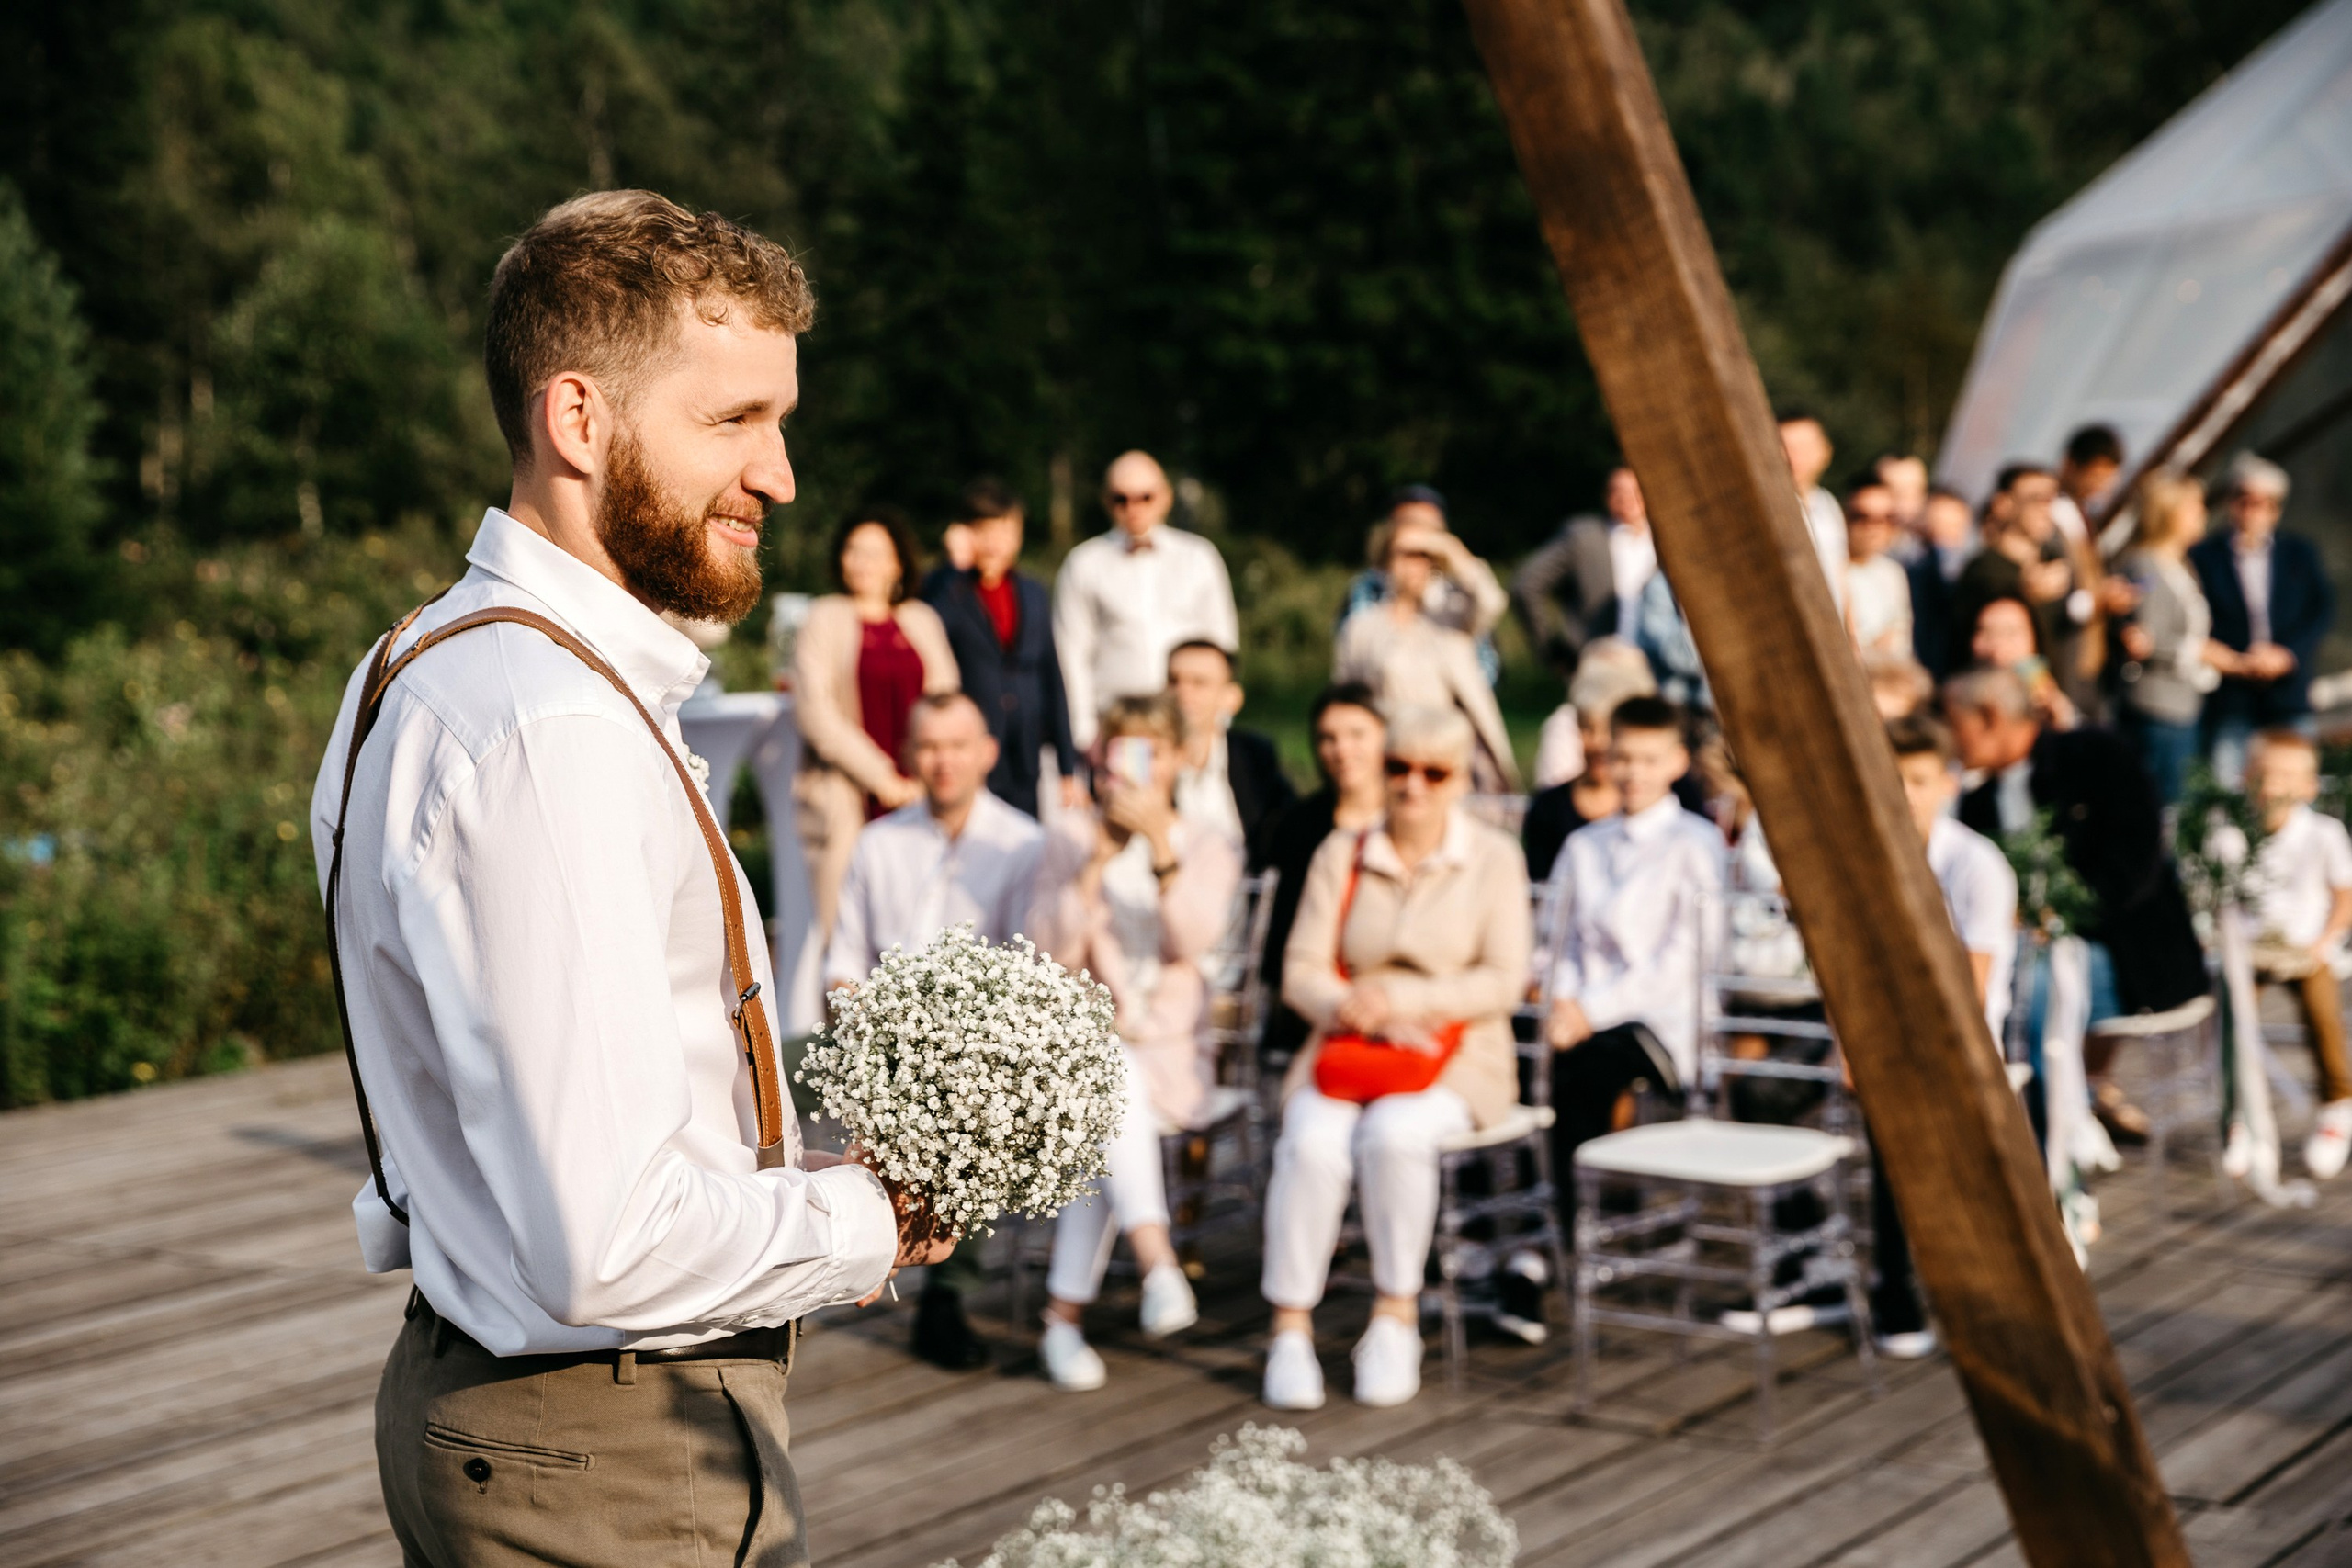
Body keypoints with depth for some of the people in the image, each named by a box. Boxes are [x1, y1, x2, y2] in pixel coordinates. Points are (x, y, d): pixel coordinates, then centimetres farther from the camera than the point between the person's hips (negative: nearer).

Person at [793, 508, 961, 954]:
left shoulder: (922, 621, 14)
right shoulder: (825, 619, 3)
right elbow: (816, 713, -5)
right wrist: (881, 777, -9)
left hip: (914, 798, 3)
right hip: (846, 800, -3)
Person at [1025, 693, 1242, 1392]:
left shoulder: (1208, 848, 7)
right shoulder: (1072, 836, 8)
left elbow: (1193, 941, -12)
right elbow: (1052, 948, -5)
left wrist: (1160, 844, -21)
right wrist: (1100, 855, -12)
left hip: (1170, 1052, 0)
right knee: (1115, 1078, -36)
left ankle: (1065, 1316, -28)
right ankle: (1158, 1263, -46)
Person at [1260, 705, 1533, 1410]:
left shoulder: (1492, 858, 6)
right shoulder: (1341, 854, 11)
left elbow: (1504, 980, -3)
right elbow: (1301, 970, 5)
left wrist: (1397, 998, -15)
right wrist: (1353, 1009, -18)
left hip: (1455, 1052, -2)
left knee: (1395, 1133, -34)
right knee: (1312, 1141, -30)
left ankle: (1397, 1316, -18)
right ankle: (1290, 1326, -22)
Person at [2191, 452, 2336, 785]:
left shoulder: (2300, 553, 10)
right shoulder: (2203, 558, 2)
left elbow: (2324, 611, 6)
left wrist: (2287, 654, -9)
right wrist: (2236, 662, -14)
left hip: (2288, 693, 2)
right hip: (2229, 697, -2)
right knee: (2225, 785, -7)